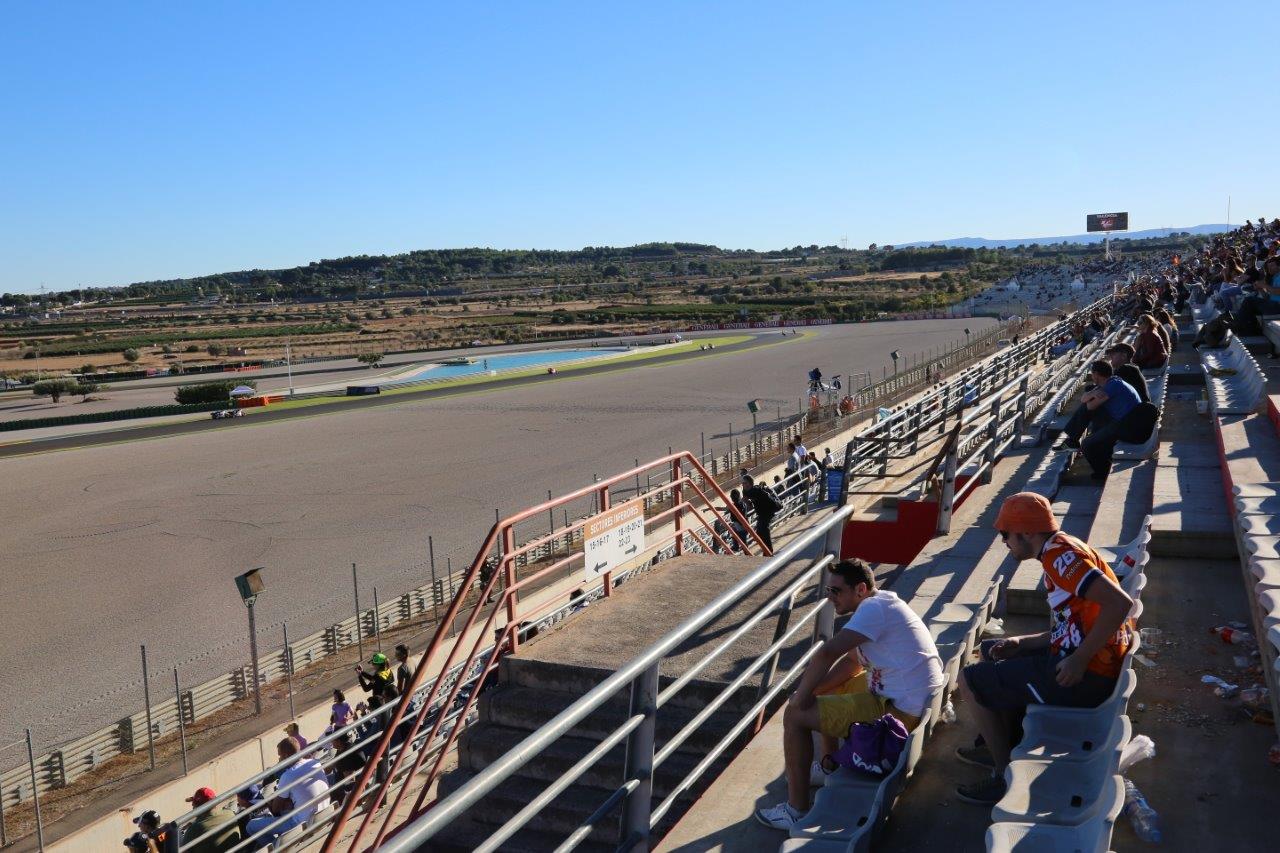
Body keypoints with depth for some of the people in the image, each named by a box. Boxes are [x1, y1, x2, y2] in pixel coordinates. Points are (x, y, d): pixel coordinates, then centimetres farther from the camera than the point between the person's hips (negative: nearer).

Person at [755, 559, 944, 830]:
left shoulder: (874, 608, -21)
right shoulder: (880, 604, 11)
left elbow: (827, 654, -28)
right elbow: (853, 660, 17)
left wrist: (801, 696, -15)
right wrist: (813, 689, 6)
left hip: (899, 711, -11)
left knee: (795, 715, -9)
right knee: (823, 688, 28)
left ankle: (796, 810, -1)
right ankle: (830, 765, 38)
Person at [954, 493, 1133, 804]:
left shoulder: (1059, 554, -17)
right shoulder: (1058, 553, 14)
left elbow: (1119, 603, -29)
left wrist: (1079, 661, -24)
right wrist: (1020, 644, 3)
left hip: (1087, 676, -10)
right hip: (1079, 660, 10)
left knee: (971, 681, -3)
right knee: (992, 652, 25)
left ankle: (1007, 774, 6)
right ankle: (1003, 745, 29)